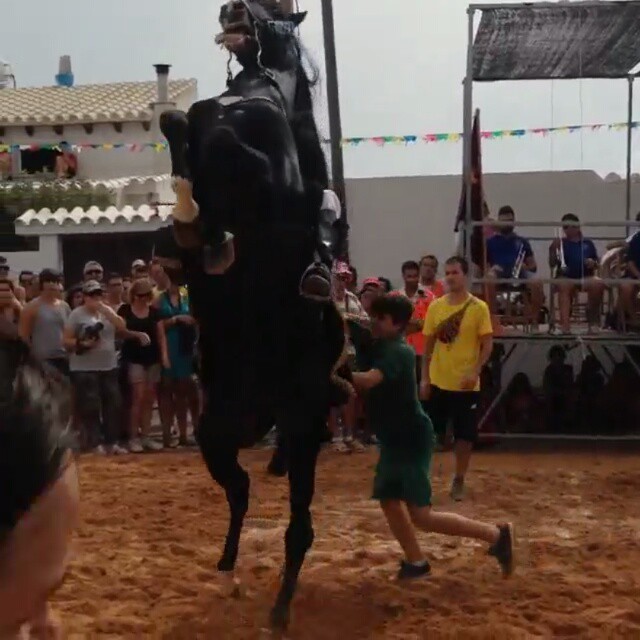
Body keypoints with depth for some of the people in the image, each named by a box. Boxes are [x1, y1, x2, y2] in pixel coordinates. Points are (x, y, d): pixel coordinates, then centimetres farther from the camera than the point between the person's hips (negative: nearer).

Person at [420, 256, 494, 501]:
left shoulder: (479, 307, -6)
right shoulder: (435, 306, 3)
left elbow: (487, 344, -7)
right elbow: (428, 345, 7)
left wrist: (475, 372, -19)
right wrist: (424, 378, 3)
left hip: (466, 384, -2)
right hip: (438, 382, 2)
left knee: (465, 436, 5)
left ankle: (459, 481, 20)